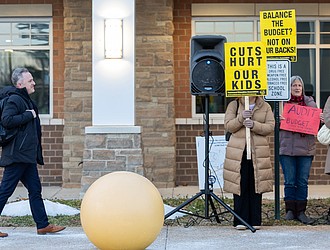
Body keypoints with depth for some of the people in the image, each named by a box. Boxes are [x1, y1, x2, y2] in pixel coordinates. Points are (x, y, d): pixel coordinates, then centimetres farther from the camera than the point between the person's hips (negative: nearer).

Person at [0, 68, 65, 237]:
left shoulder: (25, 100, 19)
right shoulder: (14, 99, -12)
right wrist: (28, 115, -17)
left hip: (27, 156, 11)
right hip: (17, 155, -10)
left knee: (35, 189, 11)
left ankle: (43, 225, 16)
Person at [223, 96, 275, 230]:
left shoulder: (265, 107, 11)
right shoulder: (233, 105, 10)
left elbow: (271, 127, 0)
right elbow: (228, 126, 0)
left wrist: (254, 125, -16)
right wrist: (241, 118, -16)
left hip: (258, 152, 1)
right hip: (238, 152, -1)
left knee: (256, 186, 2)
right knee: (240, 186, -2)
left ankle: (255, 220, 9)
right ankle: (240, 220, 4)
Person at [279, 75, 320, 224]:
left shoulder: (310, 103, 11)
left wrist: (321, 121, -4)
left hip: (306, 149, 2)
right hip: (287, 148, -2)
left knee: (303, 182, 4)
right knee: (289, 182, 1)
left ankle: (301, 212, 11)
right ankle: (290, 211, 11)